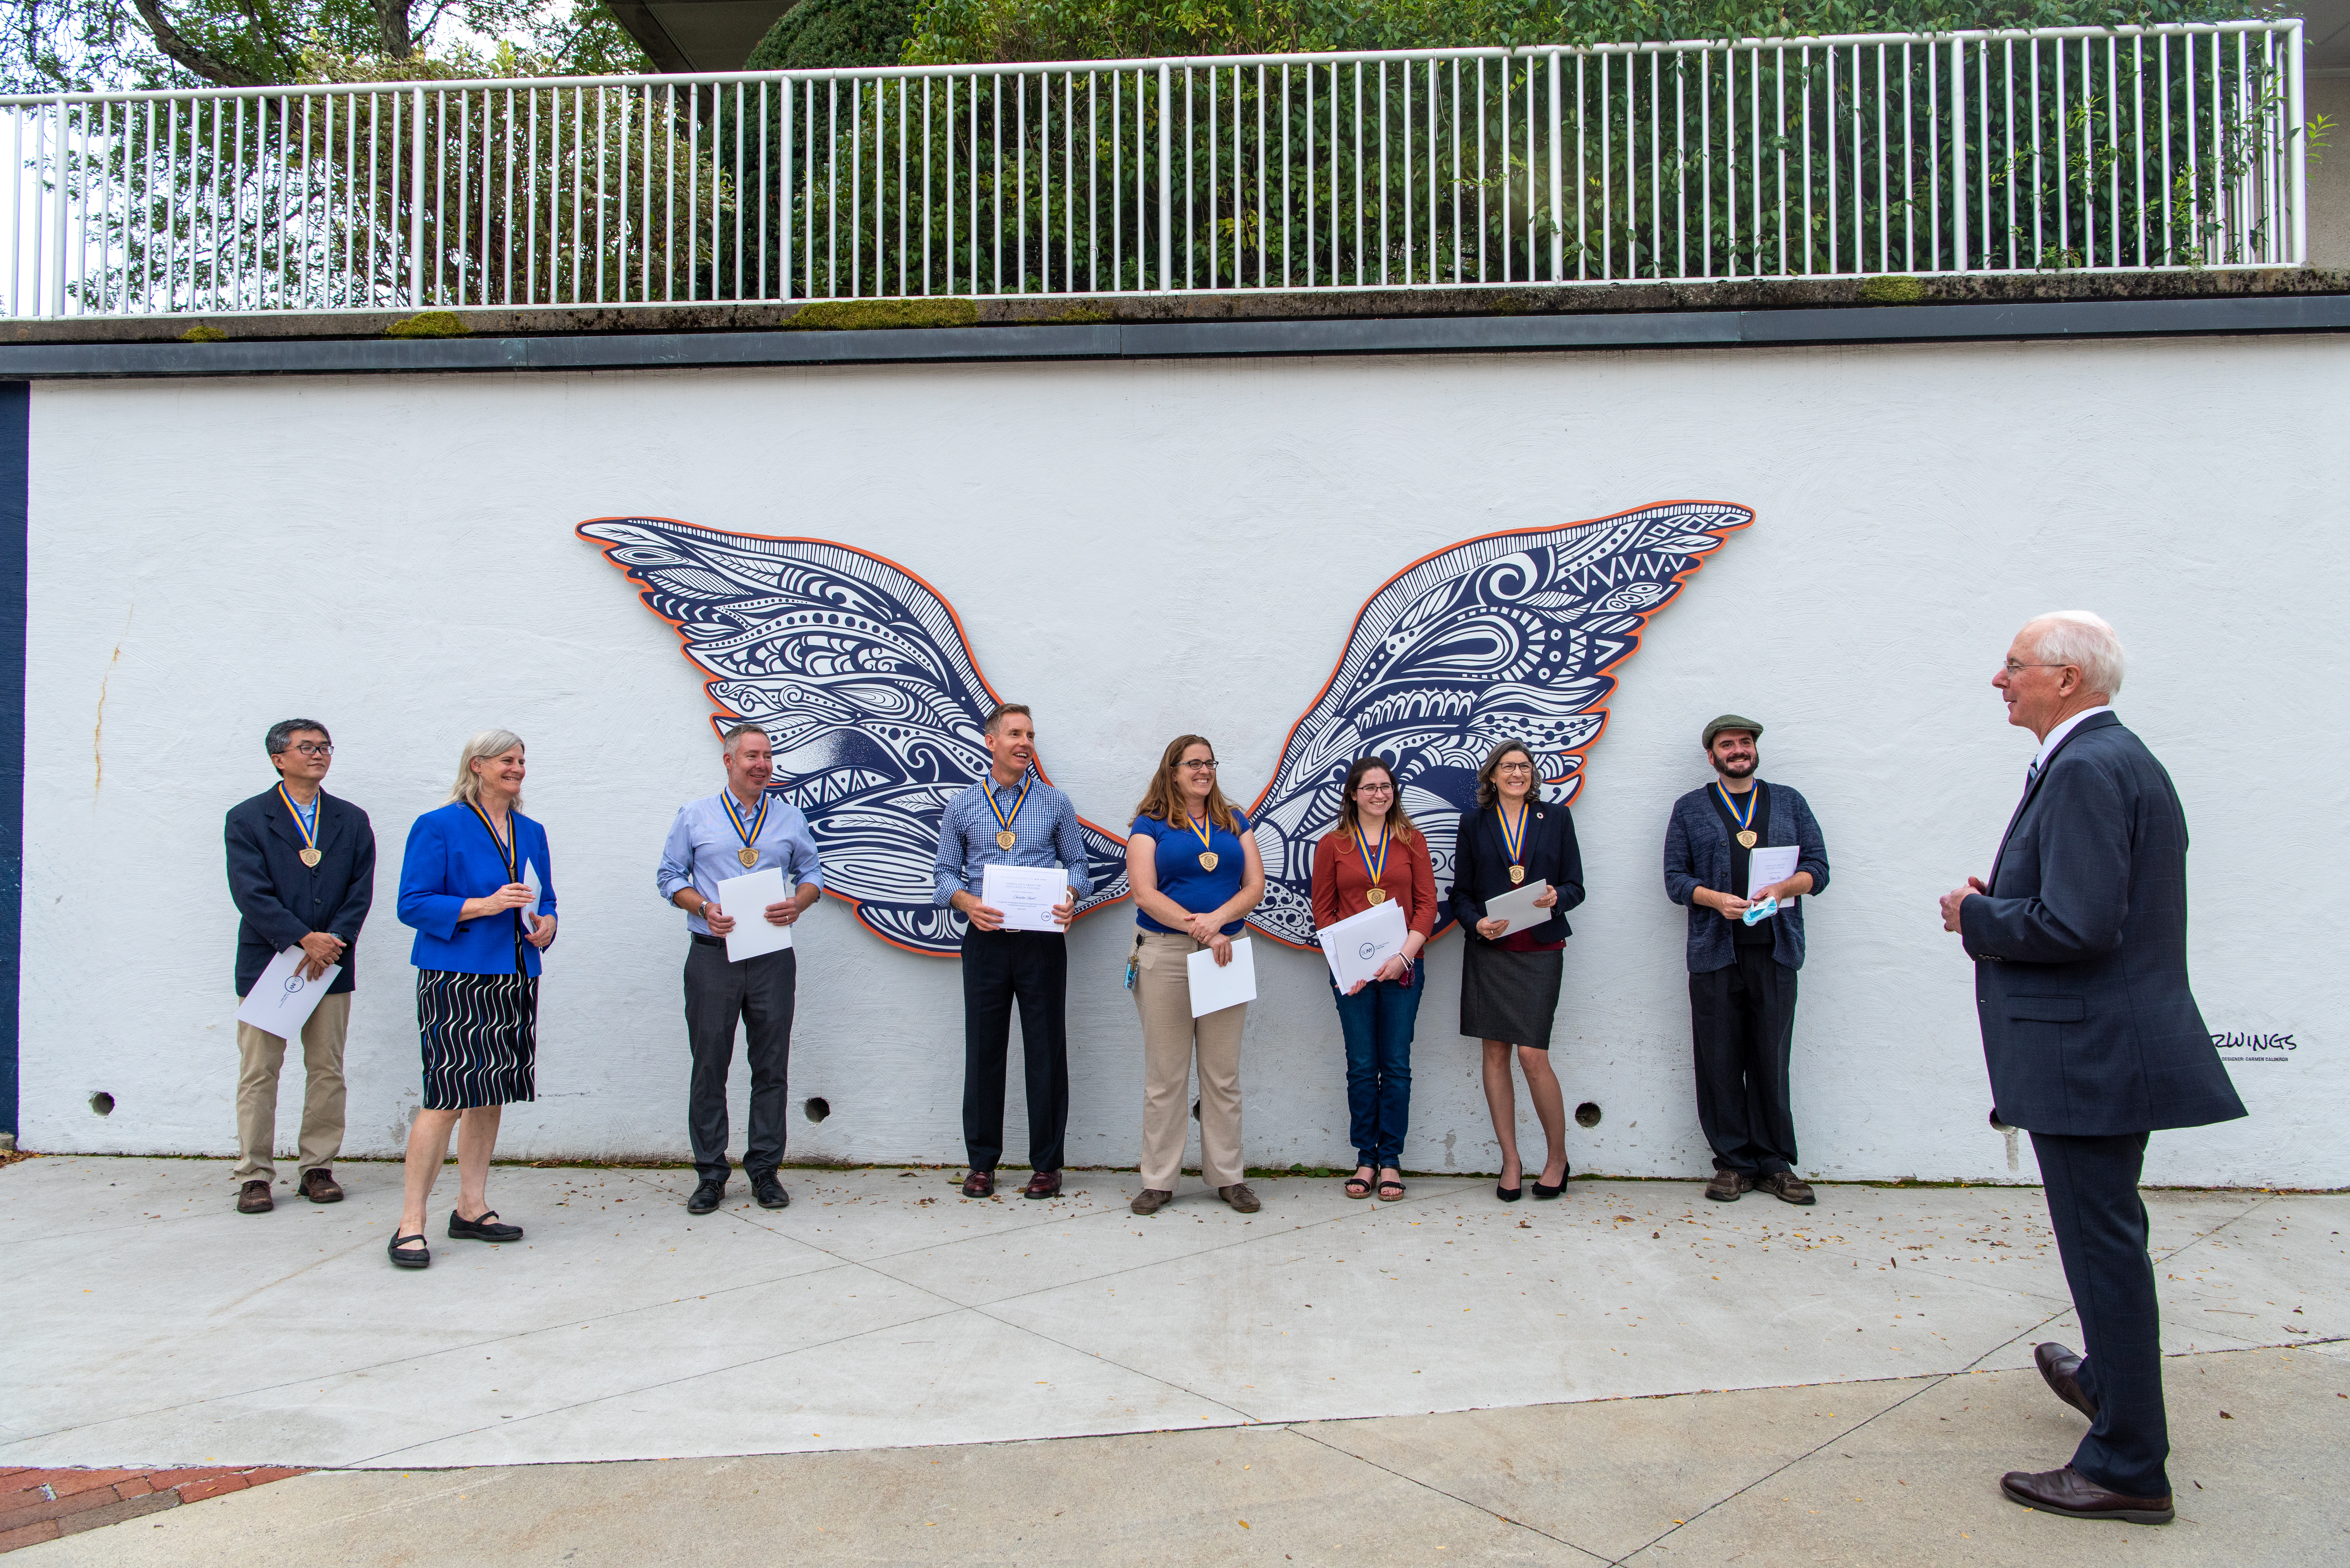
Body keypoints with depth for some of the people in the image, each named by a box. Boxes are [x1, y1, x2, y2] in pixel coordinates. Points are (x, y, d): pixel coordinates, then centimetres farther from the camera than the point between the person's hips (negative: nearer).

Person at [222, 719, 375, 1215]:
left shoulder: (352, 821, 11)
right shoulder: (246, 819, 3)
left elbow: (360, 891, 4)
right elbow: (251, 893, -8)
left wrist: (332, 942, -11)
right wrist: (304, 939, -16)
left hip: (332, 964, 2)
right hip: (266, 963, -2)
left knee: (327, 1070, 5)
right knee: (258, 1072, 1)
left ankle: (318, 1168, 15)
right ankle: (254, 1175, 10)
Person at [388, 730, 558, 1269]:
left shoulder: (532, 833, 16)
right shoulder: (439, 826, -3)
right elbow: (414, 904, -8)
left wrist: (545, 924, 0)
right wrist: (484, 905, -18)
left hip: (515, 979, 7)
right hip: (454, 977, -6)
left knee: (490, 1096, 10)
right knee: (447, 1097, -11)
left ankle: (471, 1209, 19)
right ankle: (411, 1224, -3)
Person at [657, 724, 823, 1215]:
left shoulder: (790, 817, 10)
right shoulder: (694, 816, 7)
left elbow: (812, 873, 14)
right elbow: (670, 876, 7)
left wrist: (798, 903, -8)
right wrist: (705, 908, -10)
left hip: (773, 957, 1)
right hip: (712, 955, -1)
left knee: (771, 1066, 4)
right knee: (709, 1065, 2)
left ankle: (765, 1169, 15)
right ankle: (710, 1174, 13)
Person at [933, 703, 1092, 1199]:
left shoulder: (1056, 803, 8)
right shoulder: (962, 807, 8)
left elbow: (1078, 864, 9)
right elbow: (945, 872, 8)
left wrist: (1071, 898, -12)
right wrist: (968, 903, -12)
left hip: (1042, 940, 0)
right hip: (986, 940, 1)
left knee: (1047, 1051, 2)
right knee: (984, 1051, 5)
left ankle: (1046, 1163, 12)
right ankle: (982, 1162, 17)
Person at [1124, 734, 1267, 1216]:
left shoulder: (1234, 823, 14)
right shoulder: (1151, 825, 3)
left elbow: (1255, 885, 5)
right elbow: (1144, 893, -8)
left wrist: (1217, 919, -13)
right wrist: (1198, 927, -18)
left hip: (1224, 953, 3)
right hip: (1165, 954, -3)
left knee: (1223, 1073, 6)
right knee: (1165, 1074, 2)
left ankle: (1228, 1176, 16)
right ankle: (1159, 1180, 11)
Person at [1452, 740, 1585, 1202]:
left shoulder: (1556, 818, 9)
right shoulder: (1474, 823, 9)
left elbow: (1575, 885, 8)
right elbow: (1460, 892, 8)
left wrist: (1556, 898, -14)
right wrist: (1477, 923, -11)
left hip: (1539, 951, -2)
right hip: (1488, 951, 2)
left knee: (1532, 1054, -9)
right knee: (1495, 1053, 3)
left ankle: (1558, 1156, 10)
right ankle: (1511, 1161, 14)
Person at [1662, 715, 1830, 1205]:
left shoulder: (1790, 802, 16)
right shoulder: (1690, 809, 12)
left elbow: (1818, 868, 10)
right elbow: (1676, 878, 6)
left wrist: (1782, 888, -10)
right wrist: (1717, 899, -13)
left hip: (1775, 949, 1)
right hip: (1715, 953, -1)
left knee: (1772, 1059, 1)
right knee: (1720, 1062, 0)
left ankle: (1776, 1163, 12)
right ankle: (1734, 1162, 10)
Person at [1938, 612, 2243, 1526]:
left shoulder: (2086, 769, -20)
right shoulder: (2115, 758, 14)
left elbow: (2078, 926, -28)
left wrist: (1976, 918, -12)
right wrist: (2002, 902, 7)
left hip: (2087, 1050, -11)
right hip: (2113, 1043, 11)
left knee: (2103, 1243, -1)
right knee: (2107, 1234, 26)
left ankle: (2127, 1467, 11)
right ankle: (2109, 1377, 46)